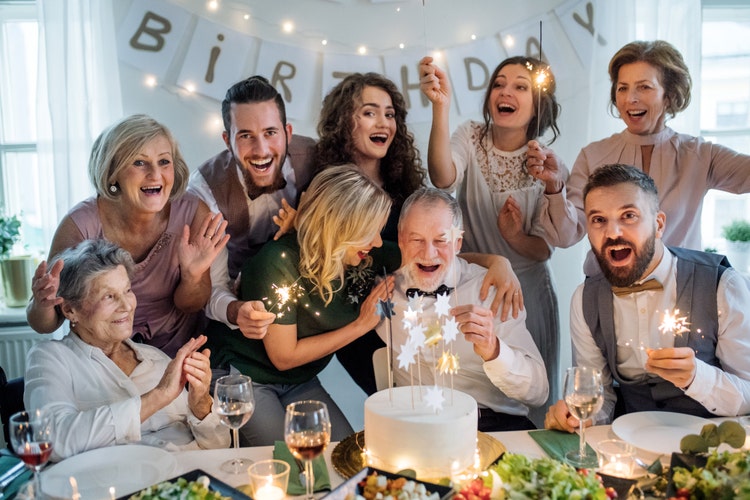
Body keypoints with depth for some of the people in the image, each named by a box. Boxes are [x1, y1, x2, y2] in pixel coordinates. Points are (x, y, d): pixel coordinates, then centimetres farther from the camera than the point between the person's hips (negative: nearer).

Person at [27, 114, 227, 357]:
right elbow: (47, 325, -6)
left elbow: (191, 307, -1)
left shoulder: (193, 213, -13)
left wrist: (193, 277, -22)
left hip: (176, 350, 1)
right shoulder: (81, 225, -17)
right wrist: (42, 306, -29)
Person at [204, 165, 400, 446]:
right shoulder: (279, 263, -27)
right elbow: (284, 356, -21)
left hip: (300, 381, 6)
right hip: (243, 376, -6)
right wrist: (361, 325, -19)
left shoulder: (364, 258, -12)